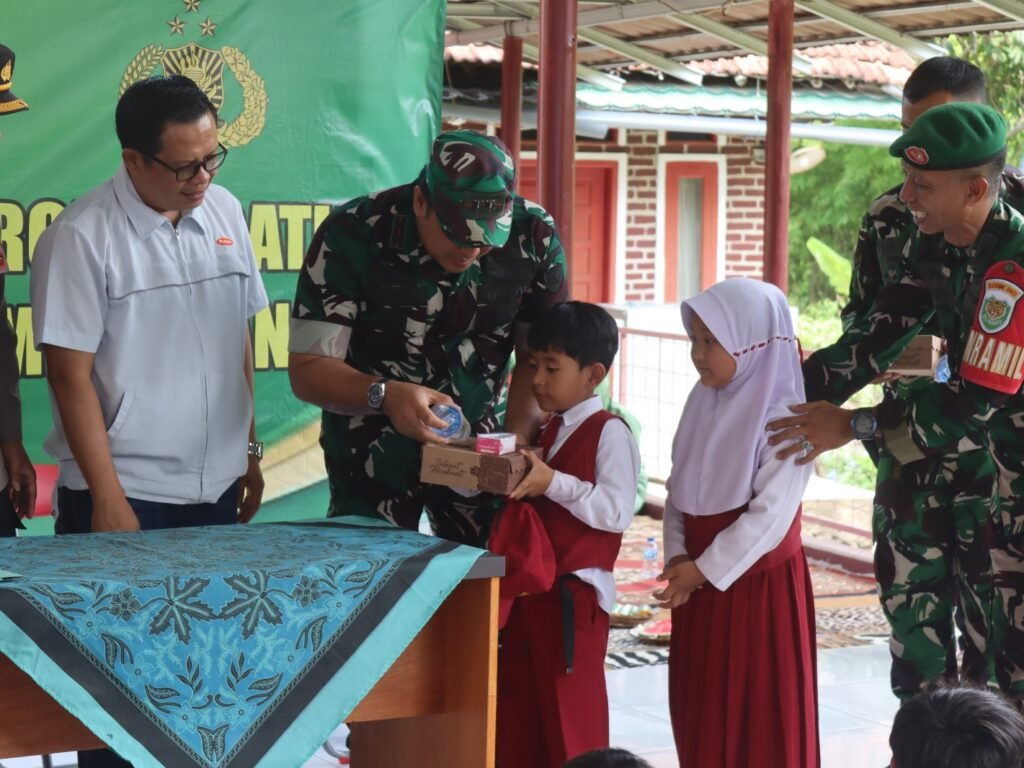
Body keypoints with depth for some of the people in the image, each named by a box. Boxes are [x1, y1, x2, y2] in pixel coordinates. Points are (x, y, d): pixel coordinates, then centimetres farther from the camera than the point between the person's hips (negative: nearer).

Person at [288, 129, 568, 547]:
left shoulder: (534, 237, -15)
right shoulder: (351, 235, -23)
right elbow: (308, 368, -20)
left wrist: (518, 436, -21)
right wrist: (384, 395, -39)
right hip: (373, 450, -2)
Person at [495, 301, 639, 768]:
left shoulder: (609, 432, -12)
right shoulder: (551, 431, 13)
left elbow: (617, 511, -20)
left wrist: (552, 482, -25)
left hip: (574, 594, -8)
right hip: (530, 589, 8)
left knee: (572, 719, 2)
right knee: (517, 711, 13)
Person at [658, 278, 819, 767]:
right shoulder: (703, 403, 6)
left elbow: (771, 514, -20)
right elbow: (678, 489, 10)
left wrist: (705, 569, -18)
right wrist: (676, 555, -4)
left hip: (759, 586, -7)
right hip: (701, 583, 7)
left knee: (758, 716, 3)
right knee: (699, 708, 13)